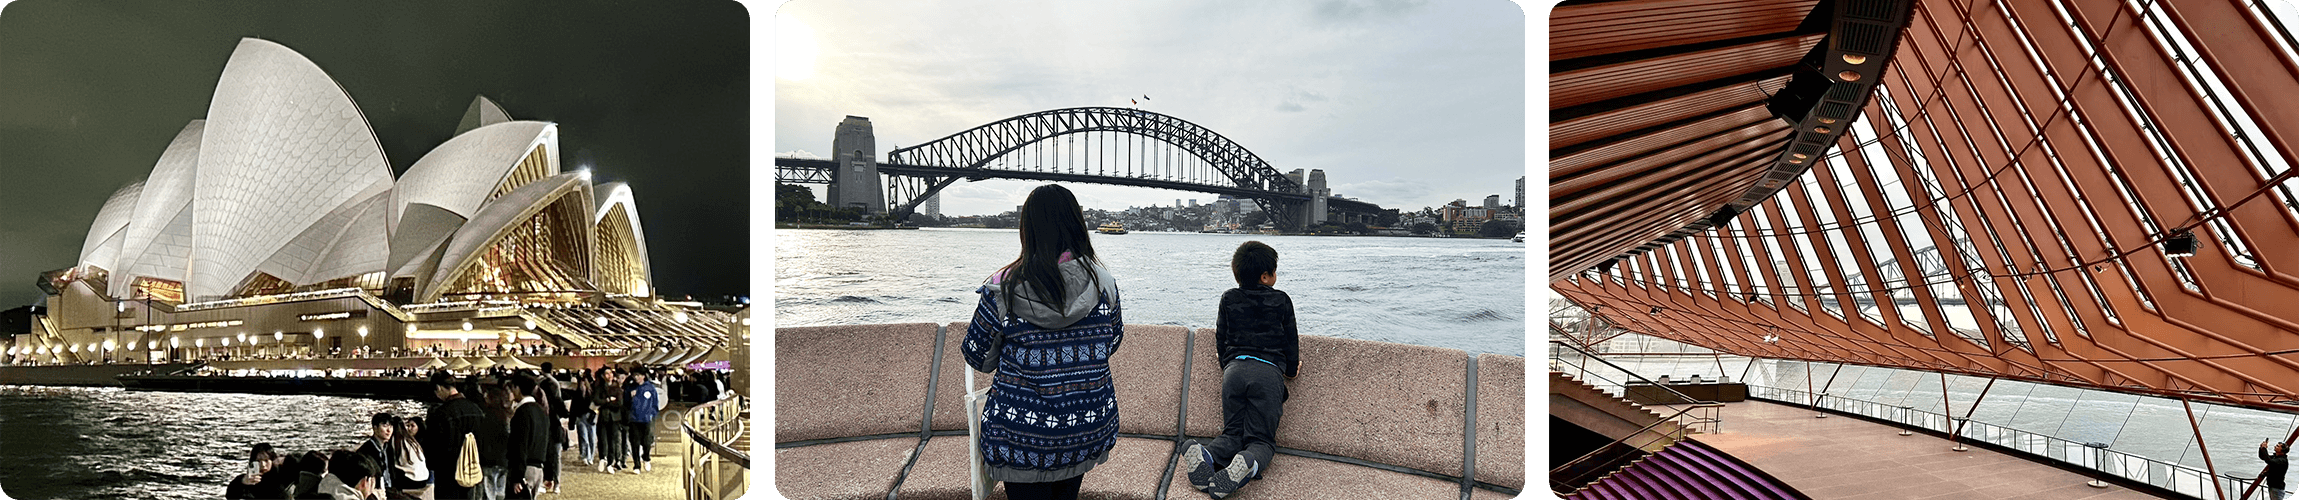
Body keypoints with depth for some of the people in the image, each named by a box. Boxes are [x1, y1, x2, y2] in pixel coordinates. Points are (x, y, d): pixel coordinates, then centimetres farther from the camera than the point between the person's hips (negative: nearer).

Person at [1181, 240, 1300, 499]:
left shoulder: (1229, 299, 18)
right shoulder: (1281, 300, 14)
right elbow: (1291, 340, 19)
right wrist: (1291, 369, 36)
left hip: (1234, 369, 2)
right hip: (1268, 371, -2)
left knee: (1232, 433, 9)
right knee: (1261, 439, -2)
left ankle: (1205, 456, -25)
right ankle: (1249, 463, -38)